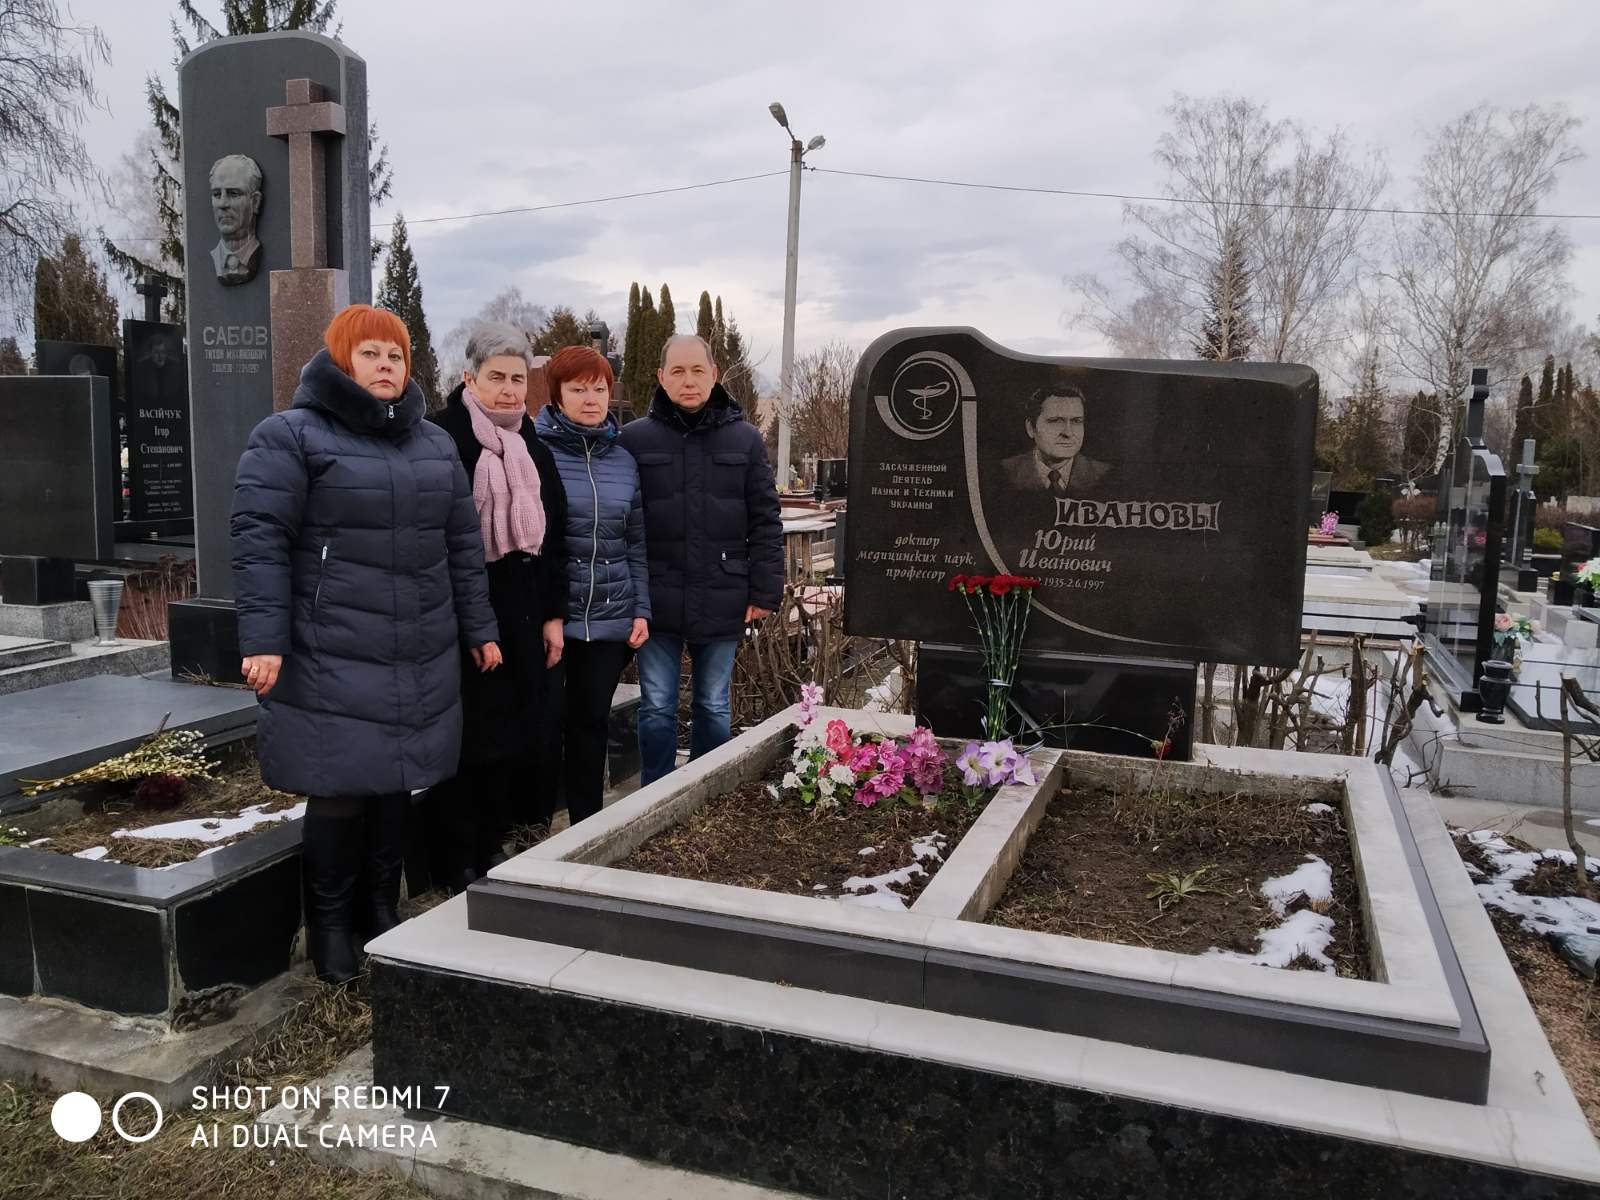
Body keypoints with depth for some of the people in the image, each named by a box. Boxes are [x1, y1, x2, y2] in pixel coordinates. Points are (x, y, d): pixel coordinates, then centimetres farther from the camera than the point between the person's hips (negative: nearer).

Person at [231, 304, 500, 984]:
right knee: (339, 792, -1)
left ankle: (381, 910, 30)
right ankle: (330, 926, 19)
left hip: (420, 660, 5)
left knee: (394, 784, 12)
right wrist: (263, 638, -17)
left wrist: (479, 628, 16)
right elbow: (259, 539, -10)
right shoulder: (292, 436, -4)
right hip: (332, 661, -5)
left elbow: (462, 545, 17)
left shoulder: (434, 444, 14)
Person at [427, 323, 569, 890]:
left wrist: (554, 614, 13)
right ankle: (460, 861, 14)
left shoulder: (534, 450, 14)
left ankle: (494, 845, 26)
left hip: (520, 619, 6)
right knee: (463, 735, 1)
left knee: (513, 733, 11)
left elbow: (552, 538, 16)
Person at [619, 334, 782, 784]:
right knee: (657, 708, 8)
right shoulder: (635, 438, -1)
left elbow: (766, 522, 3)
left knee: (714, 708, 14)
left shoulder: (745, 439, 2)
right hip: (657, 602, -1)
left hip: (722, 603, 1)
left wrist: (765, 591, -2)